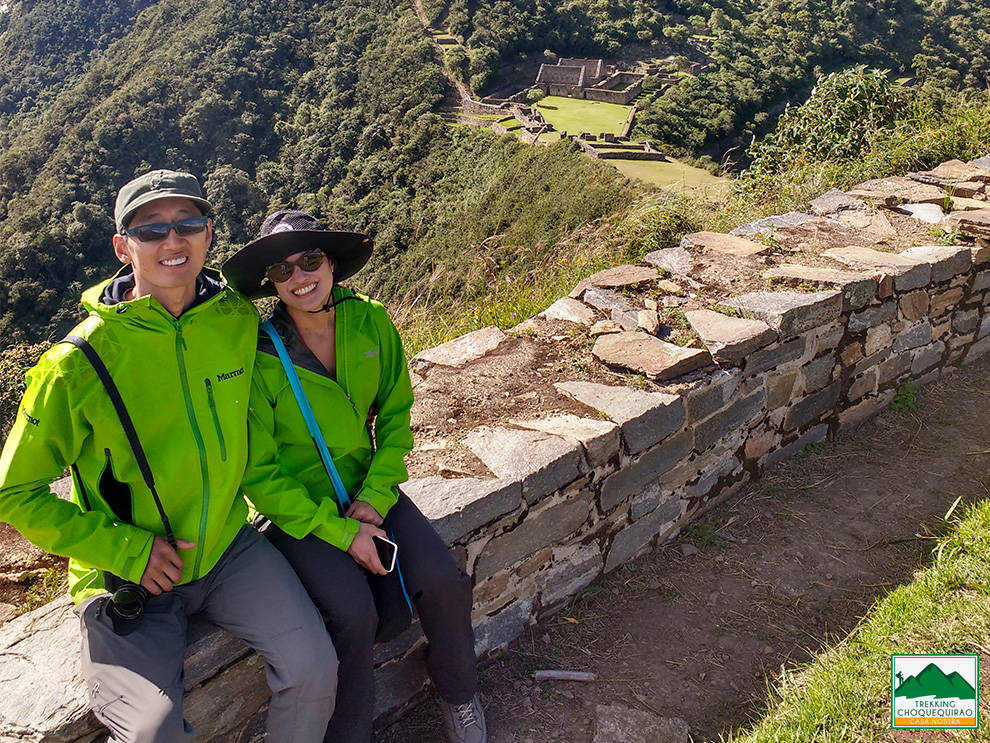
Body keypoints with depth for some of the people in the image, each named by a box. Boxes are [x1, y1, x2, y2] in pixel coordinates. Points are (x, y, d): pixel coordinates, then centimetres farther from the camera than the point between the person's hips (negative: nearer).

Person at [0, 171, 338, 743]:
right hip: (125, 576, -3)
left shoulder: (240, 320, -4)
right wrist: (127, 550, -14)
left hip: (229, 545, 3)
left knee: (314, 666, -13)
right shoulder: (80, 362, -16)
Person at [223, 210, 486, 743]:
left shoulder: (371, 323, -7)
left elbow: (395, 417, 3)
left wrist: (374, 498, -10)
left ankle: (457, 692, 16)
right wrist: (341, 532, -18)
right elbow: (259, 474, -13)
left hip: (366, 489, 4)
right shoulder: (258, 355, -18)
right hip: (293, 506, -3)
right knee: (354, 613, -24)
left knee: (443, 580, -15)